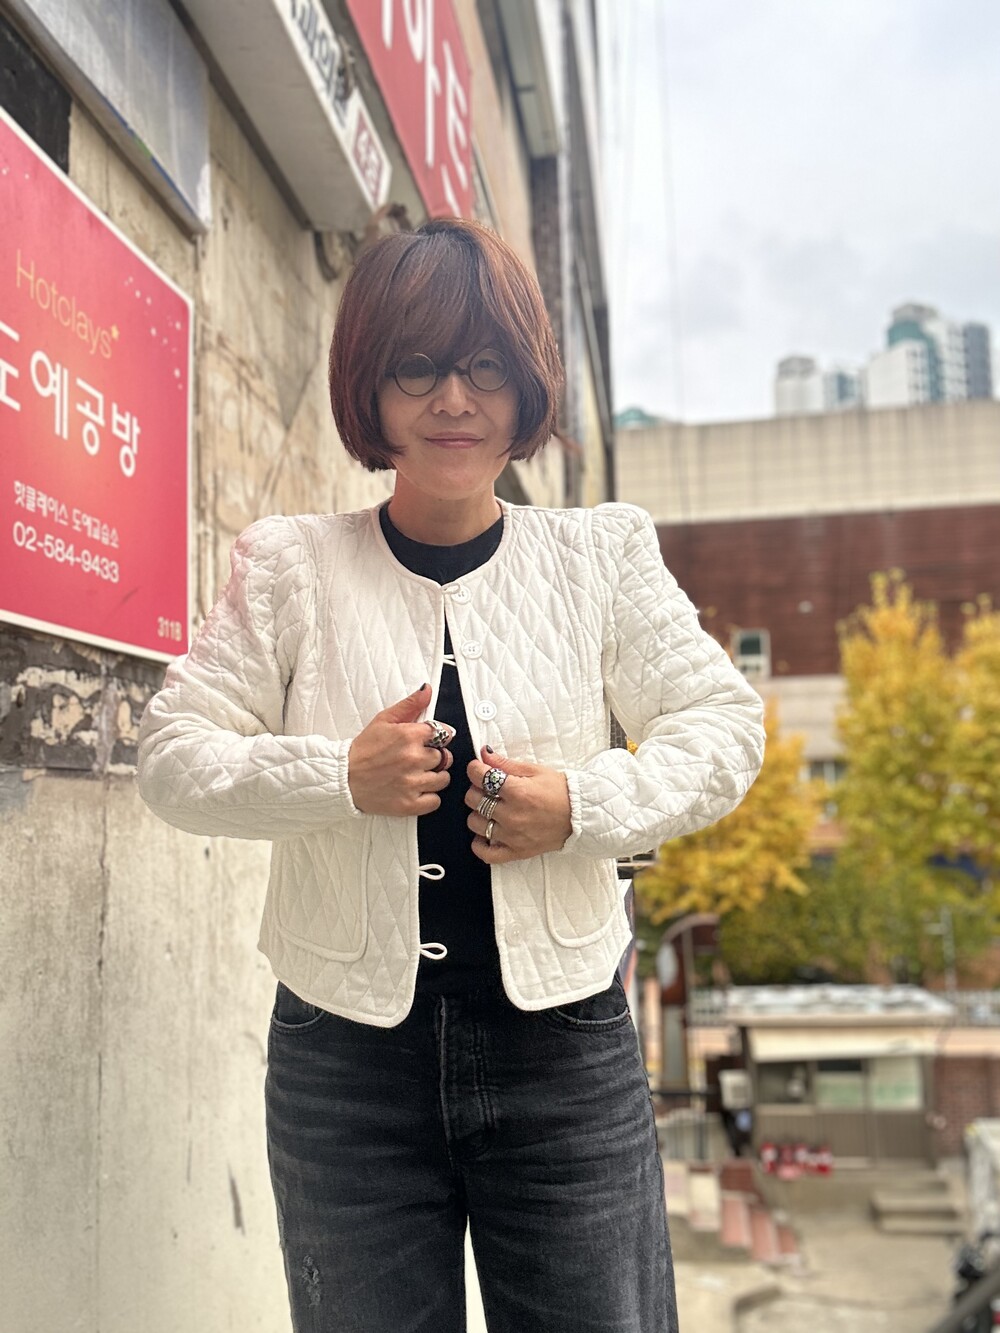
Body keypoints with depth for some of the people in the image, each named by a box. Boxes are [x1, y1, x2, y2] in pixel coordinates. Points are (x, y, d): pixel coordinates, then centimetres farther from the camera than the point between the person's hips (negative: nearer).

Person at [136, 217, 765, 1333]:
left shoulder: (601, 554, 3)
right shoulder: (291, 567, 0)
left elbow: (720, 725, 3)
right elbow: (173, 757, 0)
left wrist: (586, 805, -14)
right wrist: (340, 777, -17)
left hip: (563, 1043, 1)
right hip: (347, 1057, 0)